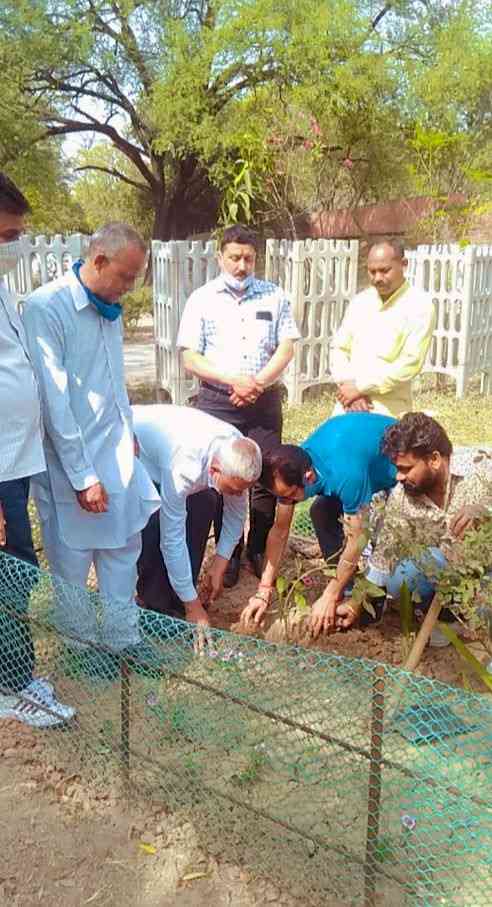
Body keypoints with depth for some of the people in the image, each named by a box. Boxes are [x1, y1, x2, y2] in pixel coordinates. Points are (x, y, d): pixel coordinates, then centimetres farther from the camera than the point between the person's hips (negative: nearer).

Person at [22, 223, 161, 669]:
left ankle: (125, 640, 30)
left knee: (123, 549, 15)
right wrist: (82, 476, -20)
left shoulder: (109, 309, 7)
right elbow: (54, 400, -20)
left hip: (117, 453, 7)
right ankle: (80, 649, 25)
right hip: (72, 460, -7)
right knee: (72, 564, 7)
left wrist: (128, 431, 14)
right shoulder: (45, 308, -18)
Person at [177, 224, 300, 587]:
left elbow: (286, 349, 2)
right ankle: (229, 553, 20)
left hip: (265, 401, 1)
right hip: (217, 403, -1)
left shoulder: (274, 296, 6)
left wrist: (257, 383, -13)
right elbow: (191, 359, -4)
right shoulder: (202, 299, 1)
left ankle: (260, 550, 21)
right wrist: (234, 381, -17)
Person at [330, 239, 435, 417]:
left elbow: (411, 363, -14)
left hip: (387, 413, -5)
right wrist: (348, 384, -8)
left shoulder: (420, 305, -6)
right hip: (347, 407, 5)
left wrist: (361, 387, -14)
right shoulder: (360, 301, 12)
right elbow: (338, 348, 11)